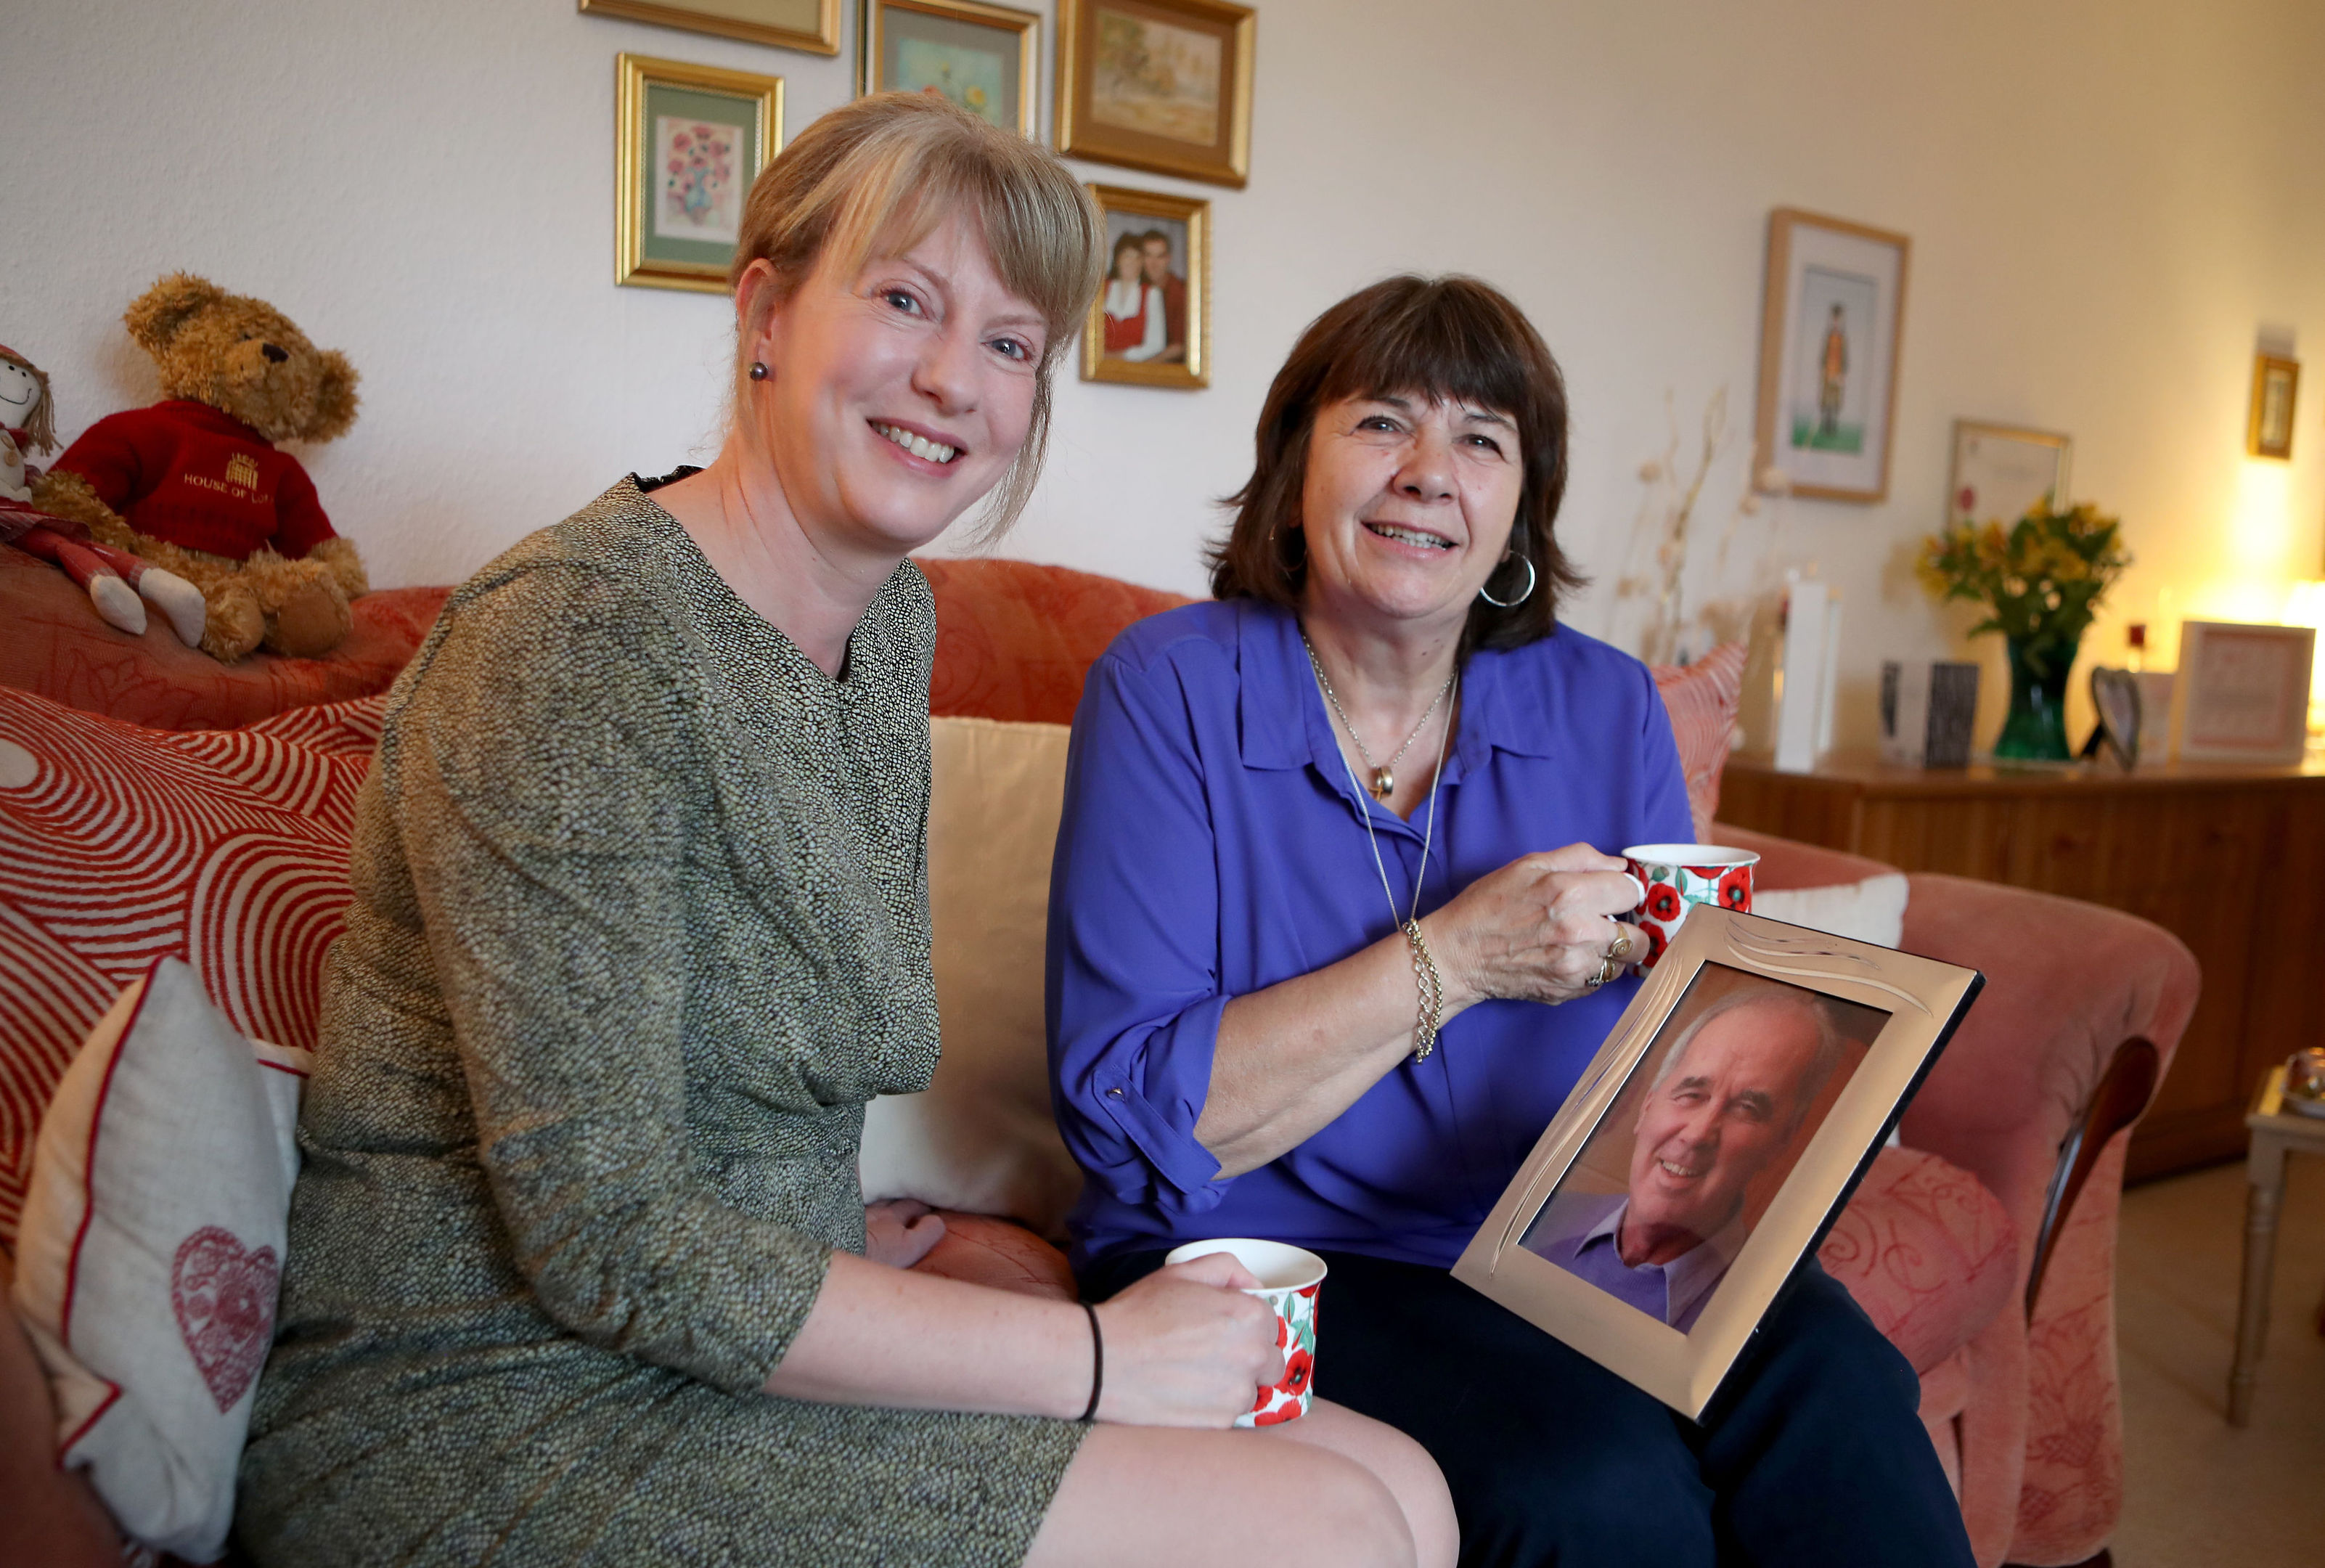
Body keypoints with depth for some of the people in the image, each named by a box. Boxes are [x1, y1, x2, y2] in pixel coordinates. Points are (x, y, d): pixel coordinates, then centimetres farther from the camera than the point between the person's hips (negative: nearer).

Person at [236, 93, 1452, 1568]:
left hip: (744, 1337, 7)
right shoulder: (569, 637, -20)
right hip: (492, 1413, -7)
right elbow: (605, 1238, -23)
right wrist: (1098, 1358, -20)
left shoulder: (895, 617, 5)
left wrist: (837, 1230, 0)